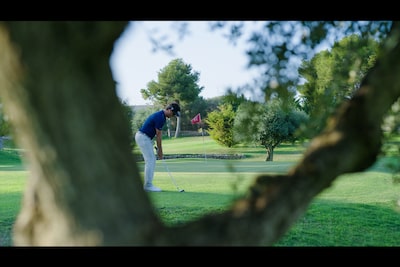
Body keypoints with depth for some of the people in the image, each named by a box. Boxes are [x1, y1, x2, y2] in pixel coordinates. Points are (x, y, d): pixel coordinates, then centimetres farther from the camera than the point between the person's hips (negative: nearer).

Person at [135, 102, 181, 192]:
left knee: (151, 161, 11)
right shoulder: (160, 117, -19)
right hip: (143, 137, -10)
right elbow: (158, 135, -15)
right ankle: (148, 185, -5)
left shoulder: (161, 115, 13)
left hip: (144, 137, 10)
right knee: (150, 161, -9)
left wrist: (159, 149, 12)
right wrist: (160, 150, -7)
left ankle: (147, 184, 13)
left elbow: (159, 134, 14)